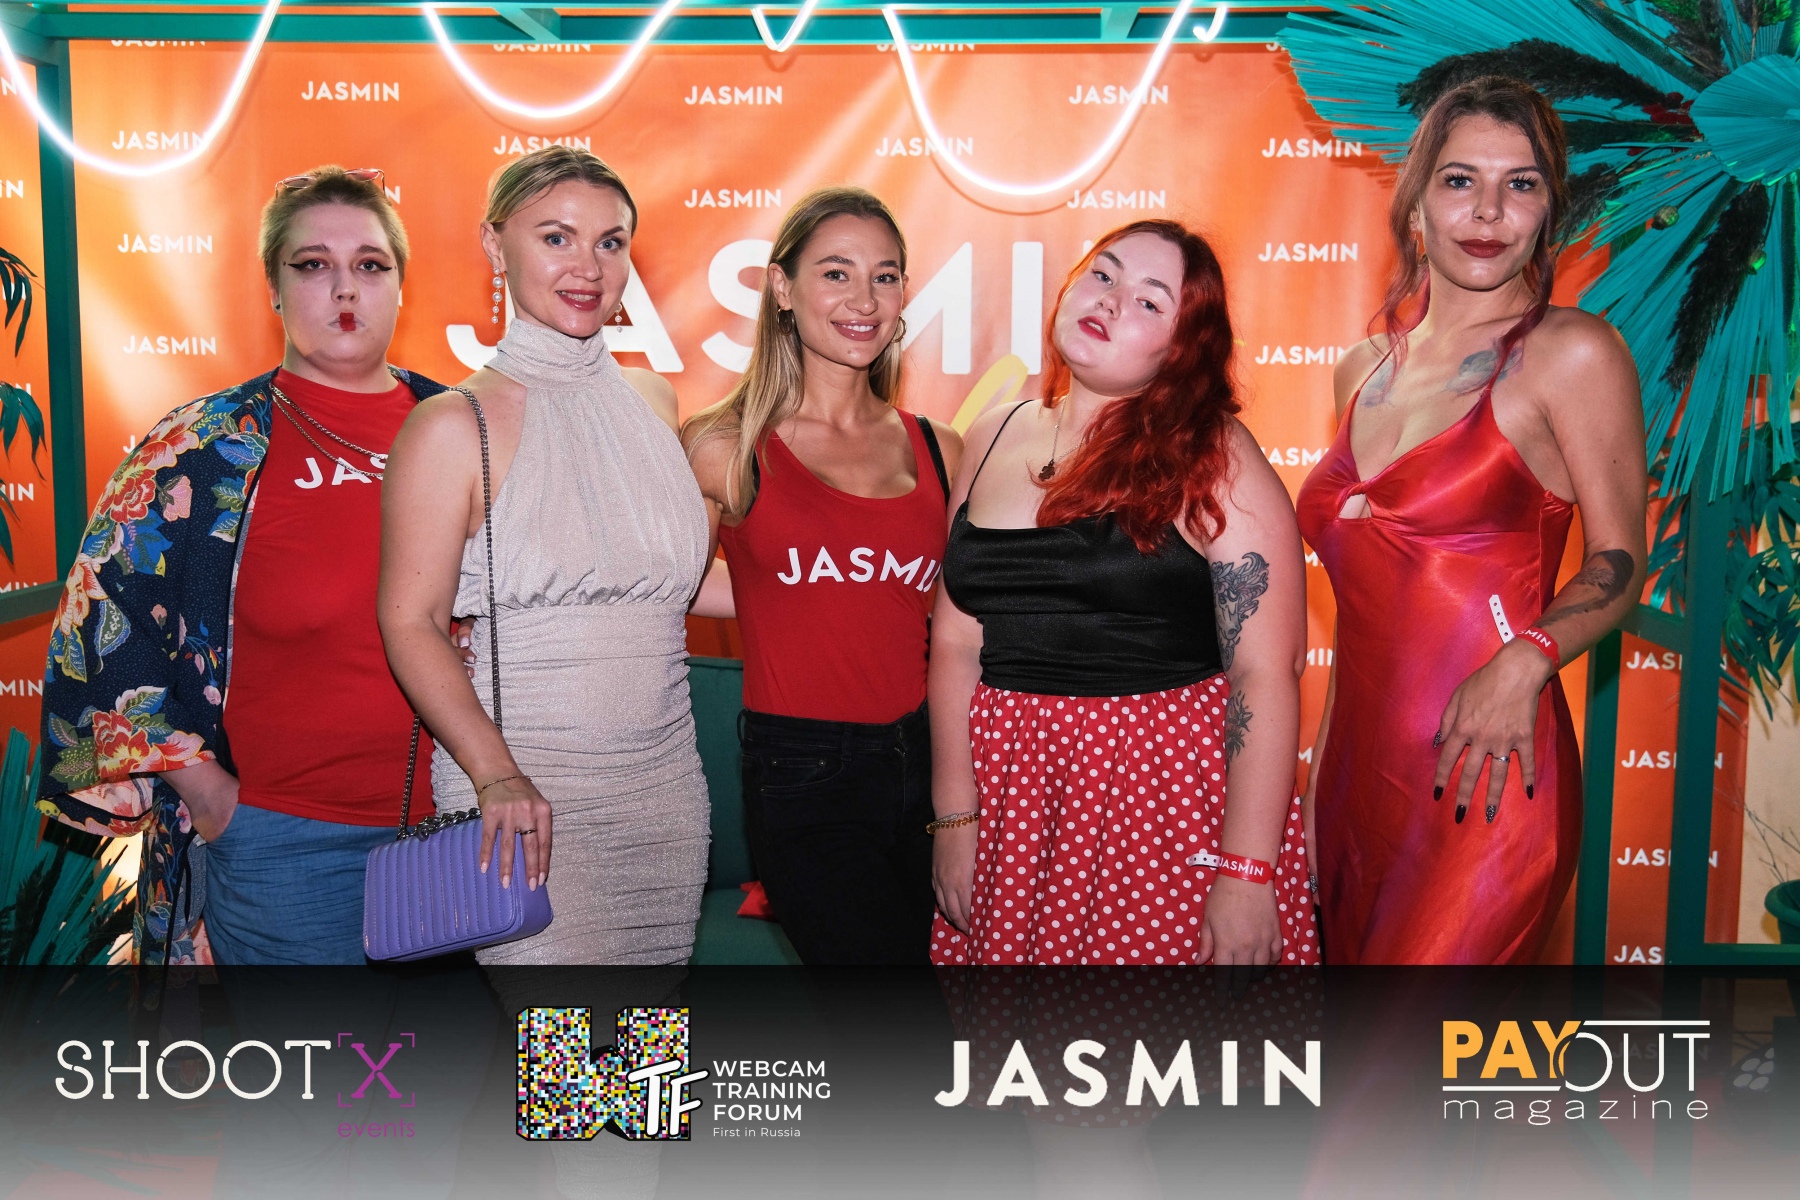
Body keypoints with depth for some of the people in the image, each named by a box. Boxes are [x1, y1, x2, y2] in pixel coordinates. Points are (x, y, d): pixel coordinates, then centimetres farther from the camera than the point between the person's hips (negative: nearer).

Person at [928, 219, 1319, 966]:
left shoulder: (1211, 458, -7)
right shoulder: (994, 441, 6)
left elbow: (1266, 671, -14)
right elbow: (956, 640, 6)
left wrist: (1245, 872, -18)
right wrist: (955, 818, 1)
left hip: (1169, 791, -4)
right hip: (1013, 802, 4)